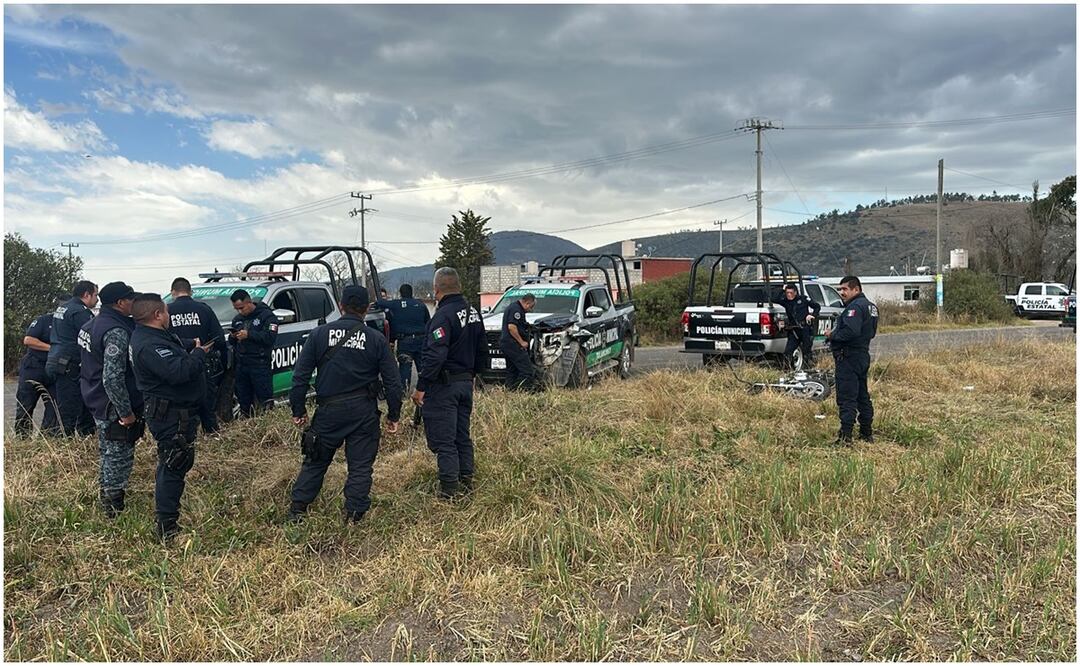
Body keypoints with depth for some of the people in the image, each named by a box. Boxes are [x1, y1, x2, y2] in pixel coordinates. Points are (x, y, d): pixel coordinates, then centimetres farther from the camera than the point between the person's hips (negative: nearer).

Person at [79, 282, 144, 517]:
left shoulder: (90, 325, 8)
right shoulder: (117, 332, -24)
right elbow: (113, 378, -29)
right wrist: (126, 413, -23)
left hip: (96, 402, 10)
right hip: (114, 408, -10)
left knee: (109, 453, 24)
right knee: (119, 457, 1)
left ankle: (106, 496, 38)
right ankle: (114, 511, 10)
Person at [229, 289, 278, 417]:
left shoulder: (266, 315, -4)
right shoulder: (237, 319, 19)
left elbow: (270, 337, -16)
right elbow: (233, 343, 25)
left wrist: (249, 334, -19)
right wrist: (232, 337, 2)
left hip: (260, 364, -7)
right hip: (241, 365, 7)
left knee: (265, 399, -8)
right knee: (243, 401, 10)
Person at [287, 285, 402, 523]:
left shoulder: (320, 334, -1)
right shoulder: (376, 339, -2)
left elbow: (300, 375, 0)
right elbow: (392, 381, 0)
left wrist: (298, 410, 8)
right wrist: (393, 415, 9)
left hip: (328, 411, 1)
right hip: (364, 412, -1)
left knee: (315, 462, 17)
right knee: (360, 465, 9)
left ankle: (297, 510, 22)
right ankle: (353, 515, 10)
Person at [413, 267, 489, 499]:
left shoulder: (444, 315, -18)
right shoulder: (473, 313, 10)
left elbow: (434, 356, -25)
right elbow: (482, 351, 18)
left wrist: (421, 387, -22)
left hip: (443, 385, -8)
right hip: (466, 383, 9)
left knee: (442, 439, -2)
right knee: (462, 435, 17)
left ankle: (450, 489, 1)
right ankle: (466, 481, 25)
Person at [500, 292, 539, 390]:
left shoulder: (514, 307, 21)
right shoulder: (516, 309, -13)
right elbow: (511, 327, -22)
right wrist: (522, 342, -17)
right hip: (513, 344, -11)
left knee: (512, 371, 13)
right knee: (527, 370, -11)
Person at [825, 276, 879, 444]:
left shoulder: (855, 306, -17)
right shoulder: (869, 306, 17)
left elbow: (851, 331, -29)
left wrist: (832, 335, -14)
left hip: (849, 358, -11)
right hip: (863, 356, 11)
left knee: (846, 398, -9)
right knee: (862, 396, 17)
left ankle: (845, 436, -10)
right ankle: (867, 433, 25)